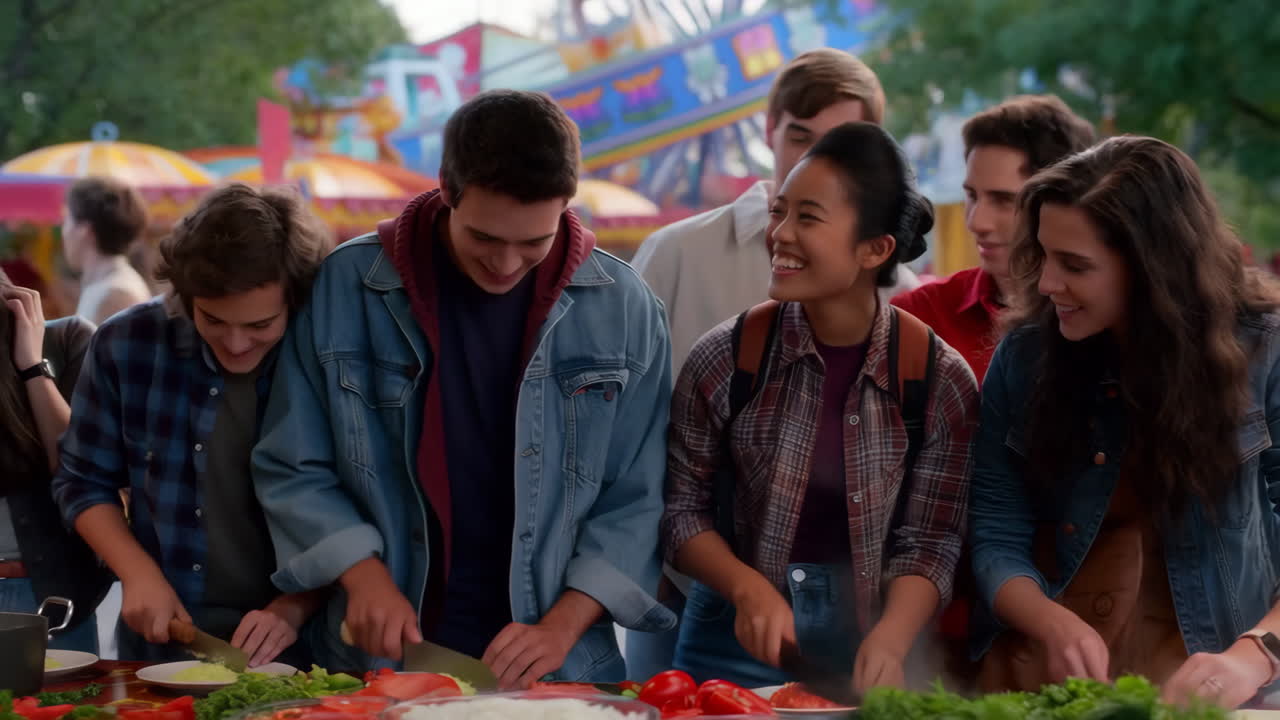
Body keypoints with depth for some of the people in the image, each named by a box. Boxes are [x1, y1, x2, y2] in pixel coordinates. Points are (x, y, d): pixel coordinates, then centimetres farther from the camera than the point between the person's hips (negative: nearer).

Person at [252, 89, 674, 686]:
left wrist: (561, 628, -9)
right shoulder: (346, 288, -2)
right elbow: (292, 472, 5)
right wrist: (365, 576, -8)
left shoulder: (623, 310, 0)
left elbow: (636, 500, 1)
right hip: (377, 660, -1)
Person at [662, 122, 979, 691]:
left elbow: (928, 543, -8)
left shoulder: (942, 382, -8)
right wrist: (750, 587, -17)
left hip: (862, 646, 0)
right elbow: (683, 508, -2)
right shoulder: (725, 358, -8)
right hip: (738, 644, 0)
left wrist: (889, 643, -23)